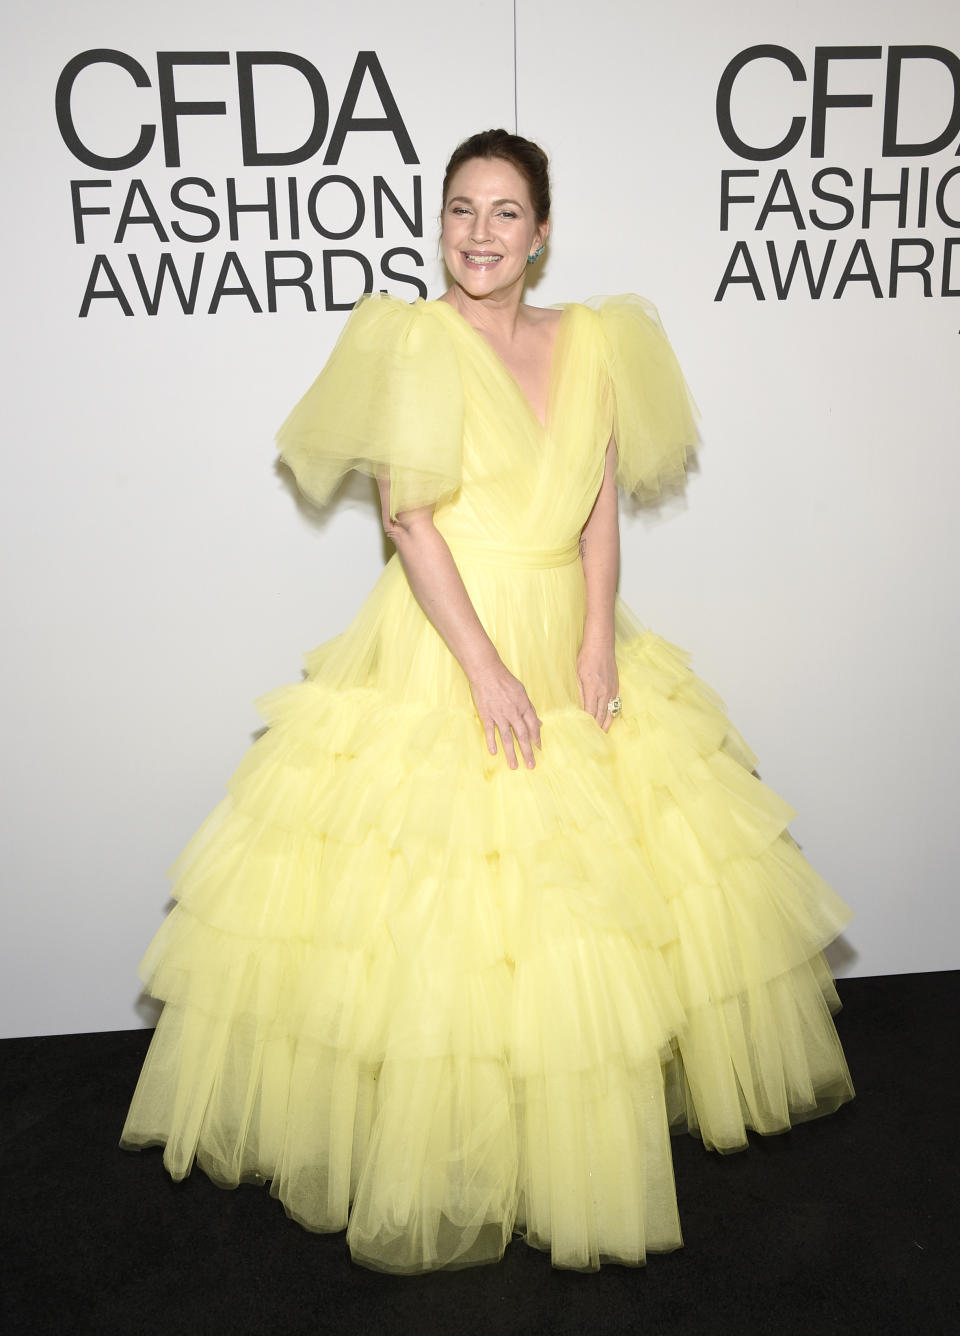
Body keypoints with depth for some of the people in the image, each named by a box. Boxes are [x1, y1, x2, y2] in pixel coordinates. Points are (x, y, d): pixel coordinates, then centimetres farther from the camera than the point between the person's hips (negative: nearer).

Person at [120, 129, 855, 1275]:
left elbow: (601, 502, 6)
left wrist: (599, 638, -7)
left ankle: (579, 1123, 35)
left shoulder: (590, 339, 8)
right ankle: (437, 1170, 18)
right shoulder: (414, 338, -6)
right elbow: (410, 519, -12)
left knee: (590, 893, 12)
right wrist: (485, 666, -18)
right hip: (443, 645, -5)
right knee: (433, 910, -1)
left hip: (568, 644, 5)